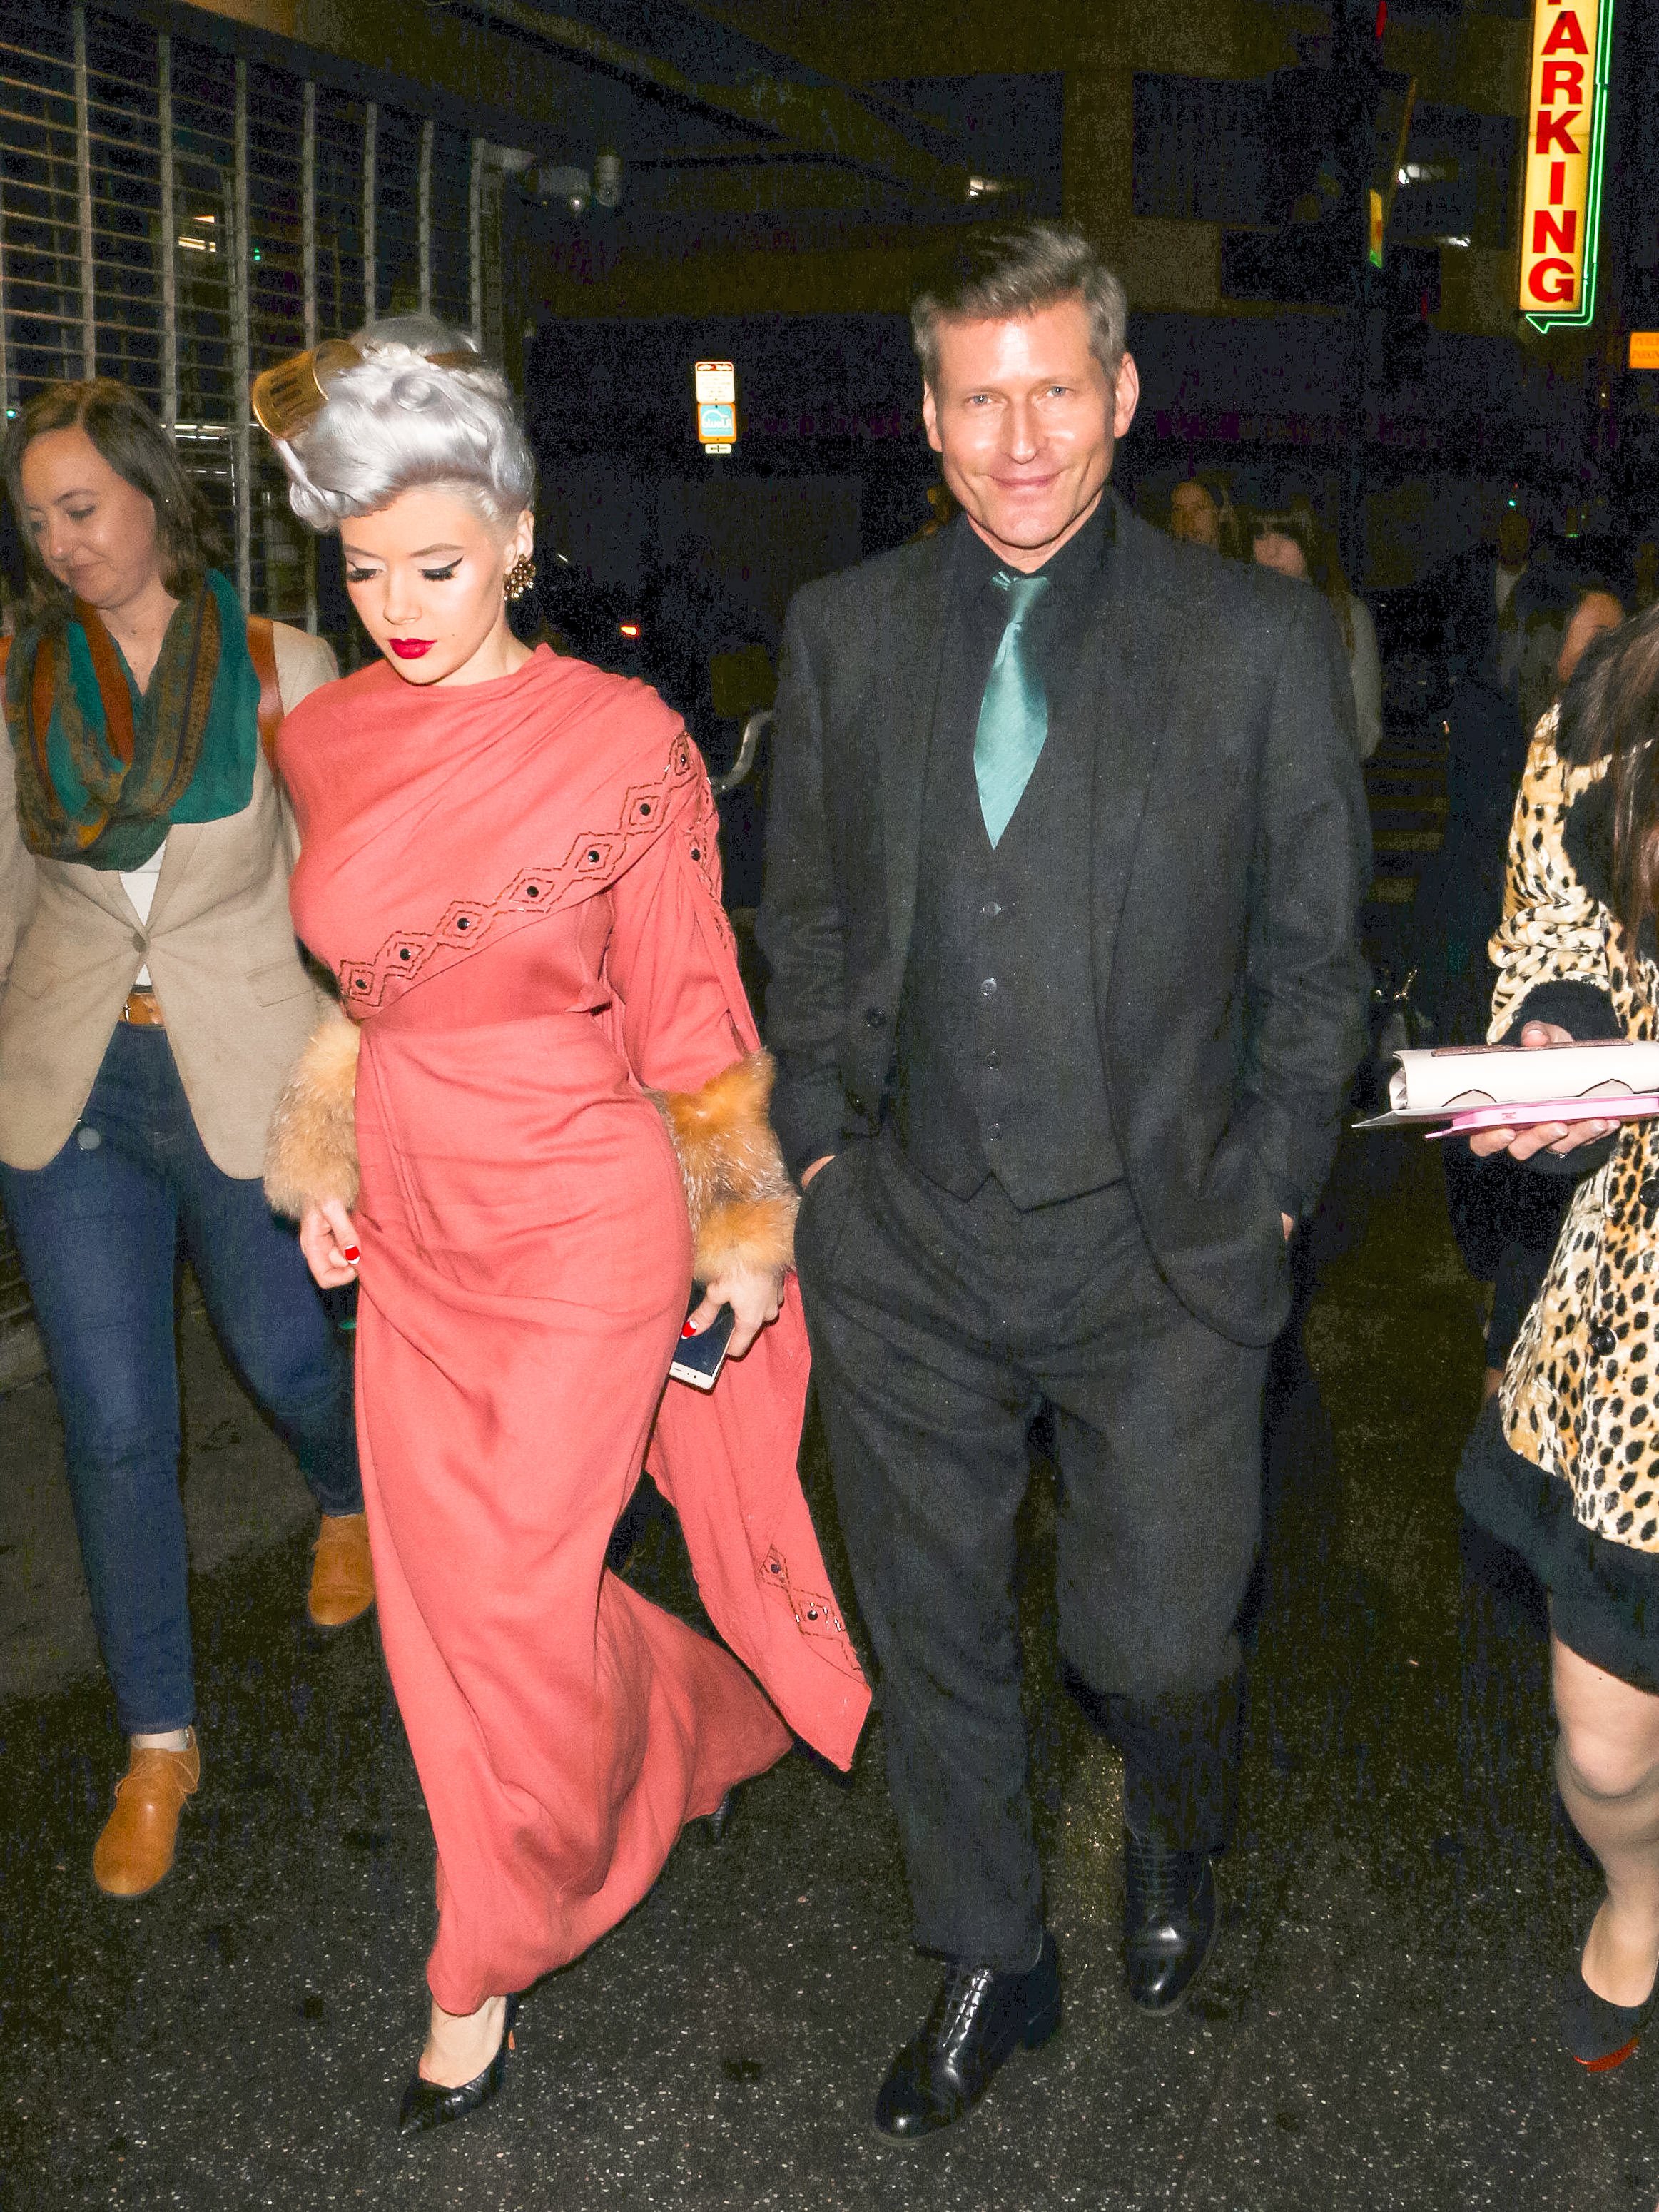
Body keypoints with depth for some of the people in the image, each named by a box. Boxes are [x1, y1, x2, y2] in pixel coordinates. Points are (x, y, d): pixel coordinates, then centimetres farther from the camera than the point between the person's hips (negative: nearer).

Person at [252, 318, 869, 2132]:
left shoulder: (620, 739, -13)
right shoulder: (326, 742, 3)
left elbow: (687, 1004, -7)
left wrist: (746, 1228, -3)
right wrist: (333, 1169, 17)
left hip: (582, 1216, -5)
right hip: (415, 1222, 6)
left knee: (519, 1593, 0)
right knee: (440, 1587, 10)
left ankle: (489, 1963, 25)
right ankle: (709, 1724, 38)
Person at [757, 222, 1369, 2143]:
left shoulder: (1259, 642, -5)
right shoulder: (843, 631, 3)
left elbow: (1313, 954, 1)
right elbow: (804, 920, 11)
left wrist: (1266, 1190, -2)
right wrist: (820, 1143, 5)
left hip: (1162, 1261, -2)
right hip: (906, 1257, 3)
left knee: (1157, 1653, 3)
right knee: (931, 1638, 15)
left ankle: (1176, 1833, 41)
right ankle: (987, 1966, 40)